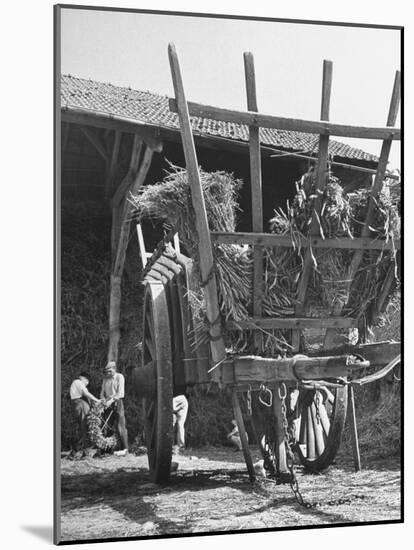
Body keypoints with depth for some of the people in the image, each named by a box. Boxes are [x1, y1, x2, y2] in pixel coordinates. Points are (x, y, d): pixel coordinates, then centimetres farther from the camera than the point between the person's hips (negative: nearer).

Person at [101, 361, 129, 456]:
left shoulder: (119, 377, -2)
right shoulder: (105, 379, 14)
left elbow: (120, 393, -9)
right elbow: (102, 392, 17)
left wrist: (111, 400, -16)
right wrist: (103, 400, -2)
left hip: (117, 403, -5)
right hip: (108, 405, 5)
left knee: (120, 426, -9)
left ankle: (125, 449, -9)